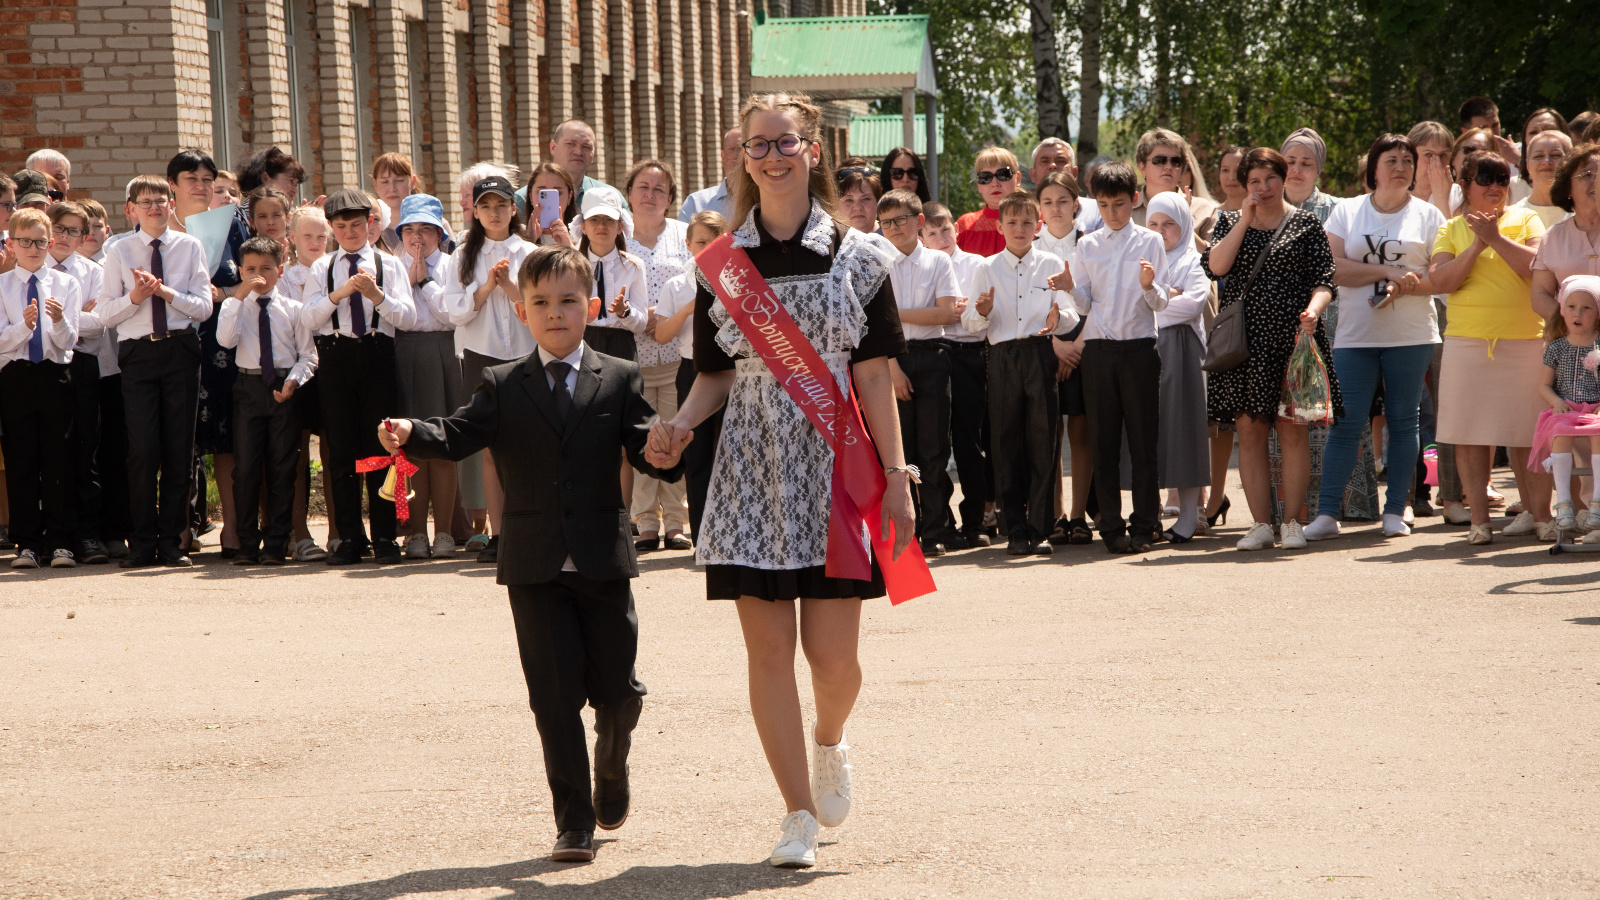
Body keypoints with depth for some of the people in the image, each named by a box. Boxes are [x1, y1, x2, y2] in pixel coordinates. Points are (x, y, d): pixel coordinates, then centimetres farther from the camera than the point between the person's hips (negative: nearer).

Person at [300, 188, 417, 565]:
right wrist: (339, 293, -13)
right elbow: (308, 318, 1)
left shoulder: (389, 265, 11)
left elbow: (408, 317, 1)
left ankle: (384, 537, 1)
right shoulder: (321, 269, 14)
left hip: (377, 354, -1)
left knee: (380, 446, -3)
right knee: (340, 449, 1)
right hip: (335, 357, 1)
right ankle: (350, 537, 6)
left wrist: (377, 295, -15)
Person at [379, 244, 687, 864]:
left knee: (617, 690, 8)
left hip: (604, 560, 1)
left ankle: (612, 770, 40)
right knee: (555, 696, -1)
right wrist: (411, 435, -26)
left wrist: (662, 455, -26)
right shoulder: (503, 387, 6)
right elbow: (458, 435, -6)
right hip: (534, 568, 0)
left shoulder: (619, 380, 6)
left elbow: (644, 443, -2)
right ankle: (574, 823, 7)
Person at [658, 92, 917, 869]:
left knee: (831, 651, -4)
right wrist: (681, 422, -10)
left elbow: (874, 374, 0)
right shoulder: (721, 263, 7)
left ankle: (830, 743, 31)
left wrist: (896, 475, -4)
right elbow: (716, 375, 10)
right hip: (753, 468, 1)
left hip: (833, 463, -1)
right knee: (768, 648, 0)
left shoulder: (855, 256, 2)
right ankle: (798, 814, 10)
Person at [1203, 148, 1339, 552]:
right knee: (1249, 431, 0)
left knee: (1292, 430, -2)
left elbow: (1324, 278, 0)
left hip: (1290, 336, -2)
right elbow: (1215, 267, -5)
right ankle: (1261, 523, 5)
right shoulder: (1230, 222, 12)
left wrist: (1313, 310, -20)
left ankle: (1292, 522, 4)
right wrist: (1245, 220, -5)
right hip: (1243, 340, 2)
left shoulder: (1306, 224, 6)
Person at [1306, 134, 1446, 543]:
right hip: (1355, 336, 0)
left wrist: (1404, 285, -16)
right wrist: (1386, 270, -12)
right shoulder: (1346, 211, 9)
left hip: (1410, 336, 0)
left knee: (1403, 420, 3)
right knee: (1346, 422, -6)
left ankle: (1395, 511, 9)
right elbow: (1332, 267, -3)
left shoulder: (1427, 215, 8)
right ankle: (1326, 513, -6)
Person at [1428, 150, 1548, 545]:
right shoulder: (1452, 229, 10)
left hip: (1525, 339, -1)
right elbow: (1439, 280, -3)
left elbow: (1538, 267, -7)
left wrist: (1496, 238, -12)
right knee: (1471, 433, -1)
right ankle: (1479, 519, 5)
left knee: (1527, 433, 0)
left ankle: (1539, 513, 8)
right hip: (1468, 340, 1)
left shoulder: (1525, 221, 9)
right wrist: (1476, 247, -11)